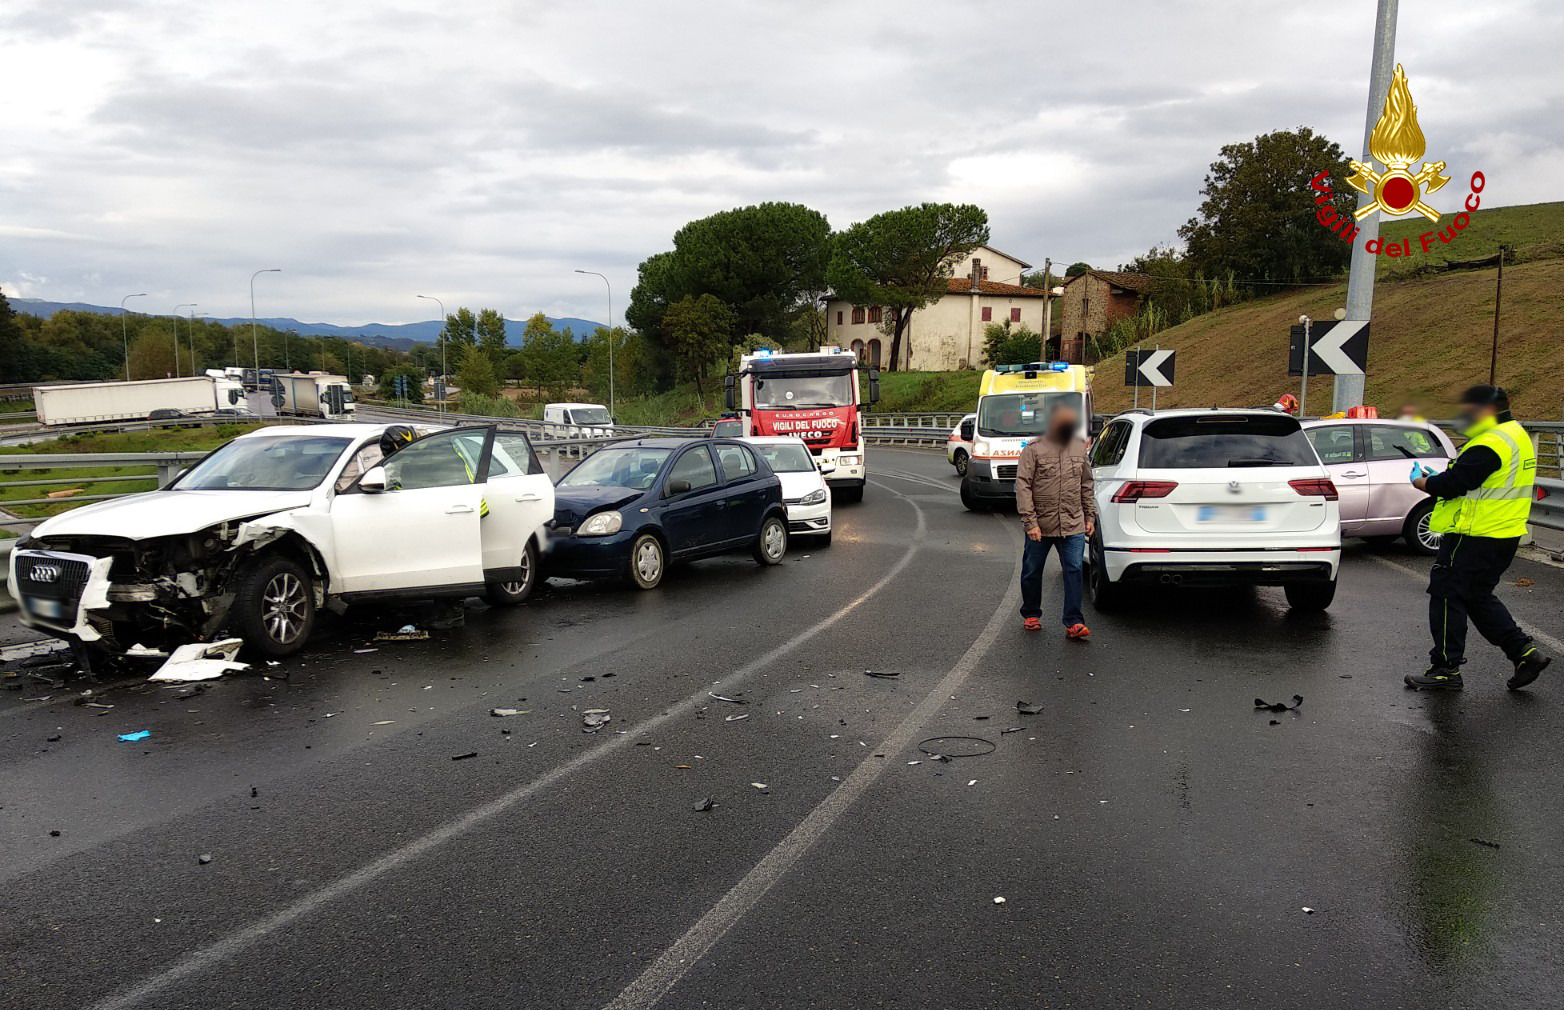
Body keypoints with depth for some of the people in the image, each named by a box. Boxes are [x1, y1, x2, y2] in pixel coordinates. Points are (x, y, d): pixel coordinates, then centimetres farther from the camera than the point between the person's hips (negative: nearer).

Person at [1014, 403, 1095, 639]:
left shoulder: (1079, 448, 9)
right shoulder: (1034, 449, -7)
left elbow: (1086, 486, 17)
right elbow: (1023, 486, -11)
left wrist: (1090, 516, 13)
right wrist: (1030, 522, -17)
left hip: (1073, 526, 3)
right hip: (1040, 526, -2)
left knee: (1074, 571, -6)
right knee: (1032, 572, 10)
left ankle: (1073, 623, -4)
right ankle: (1031, 615, 29)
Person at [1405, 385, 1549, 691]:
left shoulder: (1490, 444, -20)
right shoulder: (1515, 435, 15)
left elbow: (1452, 485, -22)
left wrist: (1419, 481, -4)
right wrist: (1437, 477, 6)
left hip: (1474, 538, -10)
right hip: (1503, 536, 10)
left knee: (1447, 596, -1)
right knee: (1478, 598, 20)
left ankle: (1445, 668, 5)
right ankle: (1524, 652, 17)